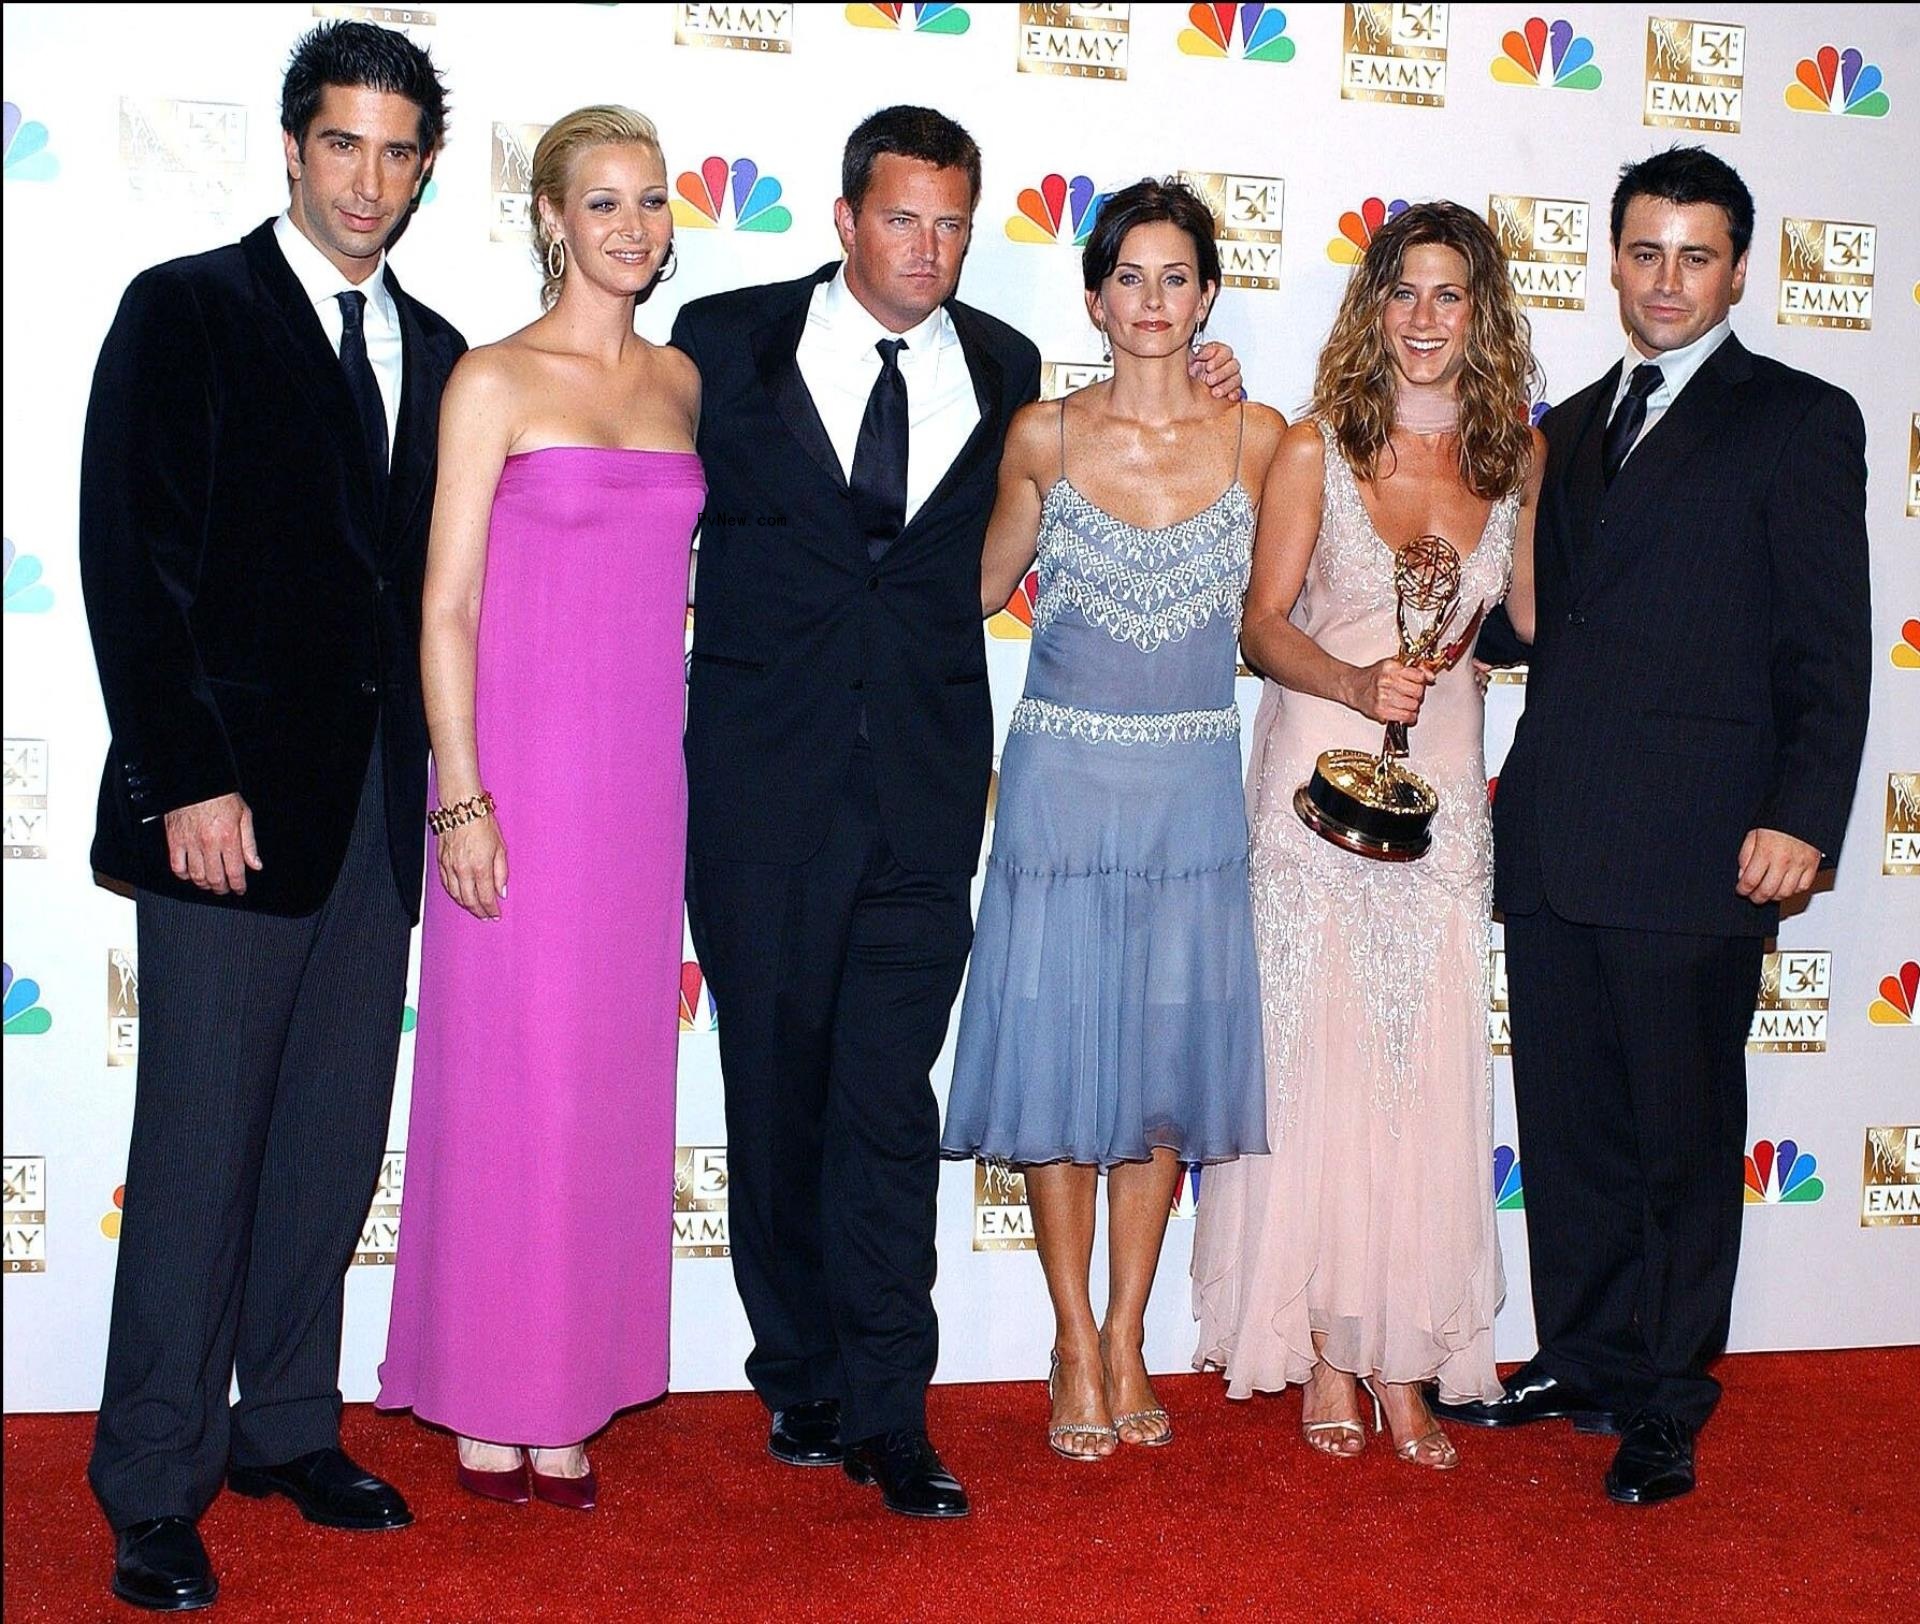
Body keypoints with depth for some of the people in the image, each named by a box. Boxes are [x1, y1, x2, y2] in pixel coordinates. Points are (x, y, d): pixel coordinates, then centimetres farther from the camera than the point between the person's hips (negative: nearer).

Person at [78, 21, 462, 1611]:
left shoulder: (430, 348, 15)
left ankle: (290, 1427, 24)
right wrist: (186, 780, -14)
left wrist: (431, 776, 5)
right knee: (202, 1146, -2)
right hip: (233, 791, -5)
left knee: (338, 1138, 10)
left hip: (378, 799, 5)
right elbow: (132, 560, -7)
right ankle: (155, 1489, 9)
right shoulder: (187, 312, 0)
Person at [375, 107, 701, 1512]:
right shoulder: (495, 381, -3)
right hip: (522, 765, -5)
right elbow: (447, 606, -6)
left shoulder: (681, 383, 11)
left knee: (612, 1080, 9)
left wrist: (692, 765, 11)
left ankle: (572, 1392, 21)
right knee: (506, 1076, 1)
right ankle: (489, 1404, 16)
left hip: (645, 775, 5)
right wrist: (462, 799, -12)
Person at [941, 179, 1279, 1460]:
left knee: (1166, 1059, 7)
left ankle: (1129, 1339, 21)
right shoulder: (1045, 436, -1)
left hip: (1191, 787, 1)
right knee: (1061, 1056, 2)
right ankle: (1076, 1345, 16)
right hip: (1064, 778, -1)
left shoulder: (1257, 438, 1)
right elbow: (984, 586, 12)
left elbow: (1264, 616, 10)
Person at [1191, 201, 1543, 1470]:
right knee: (1316, 1054, 0)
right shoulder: (1317, 447, -2)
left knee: (1431, 1068, 2)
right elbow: (1265, 624, -4)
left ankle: (1405, 1360, 12)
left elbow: (1533, 618, 14)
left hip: (1446, 779, 2)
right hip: (1320, 767, -2)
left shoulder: (1519, 456, 5)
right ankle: (1324, 1350, 12)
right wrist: (1356, 682, -20)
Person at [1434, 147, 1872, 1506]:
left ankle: (1667, 1404, 17)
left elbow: (1829, 648, -5)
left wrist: (1803, 817, -14)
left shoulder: (1799, 421, 1)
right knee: (1568, 1123, 13)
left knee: (1684, 1132, 4)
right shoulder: (1571, 428, 19)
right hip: (1552, 839, 6)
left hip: (1693, 849, -5)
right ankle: (1581, 1357, 28)